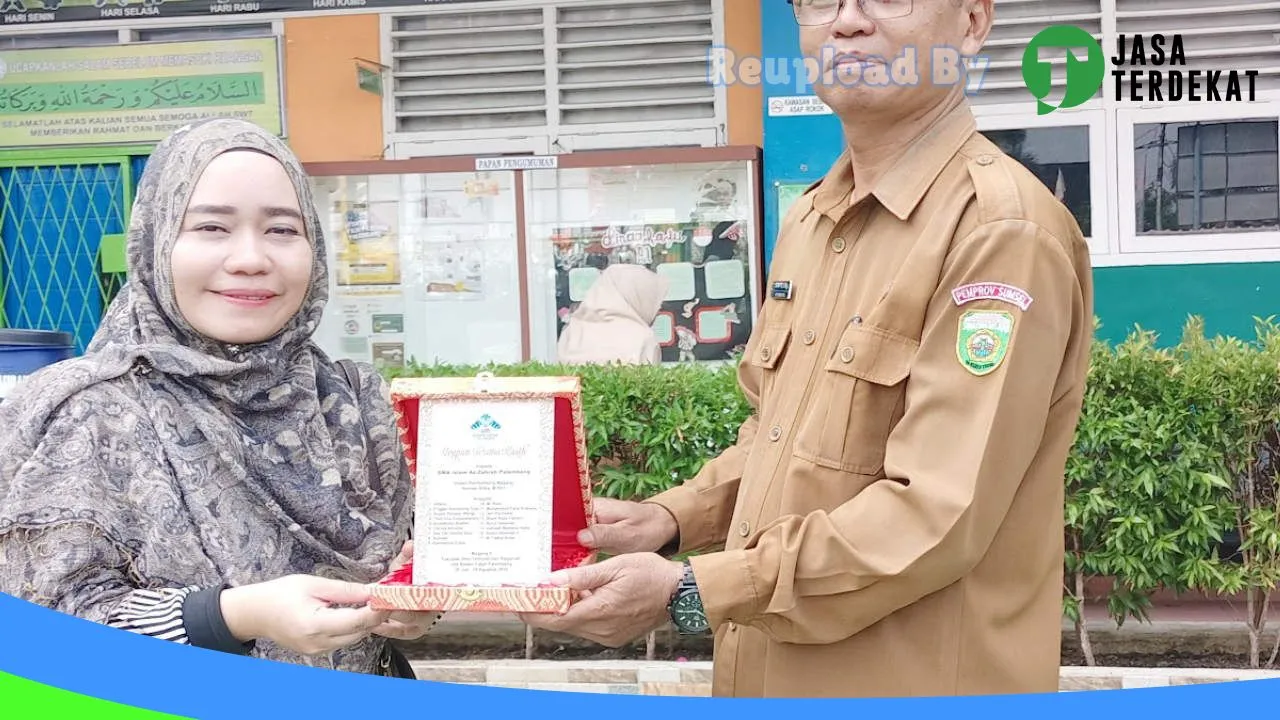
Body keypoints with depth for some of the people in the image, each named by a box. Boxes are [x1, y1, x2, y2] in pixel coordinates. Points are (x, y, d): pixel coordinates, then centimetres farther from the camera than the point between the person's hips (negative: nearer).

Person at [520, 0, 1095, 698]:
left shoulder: (1003, 230, -18)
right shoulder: (806, 221, 8)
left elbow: (940, 517, -24)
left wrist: (690, 595, -23)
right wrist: (673, 518, 1)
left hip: (921, 685, -7)